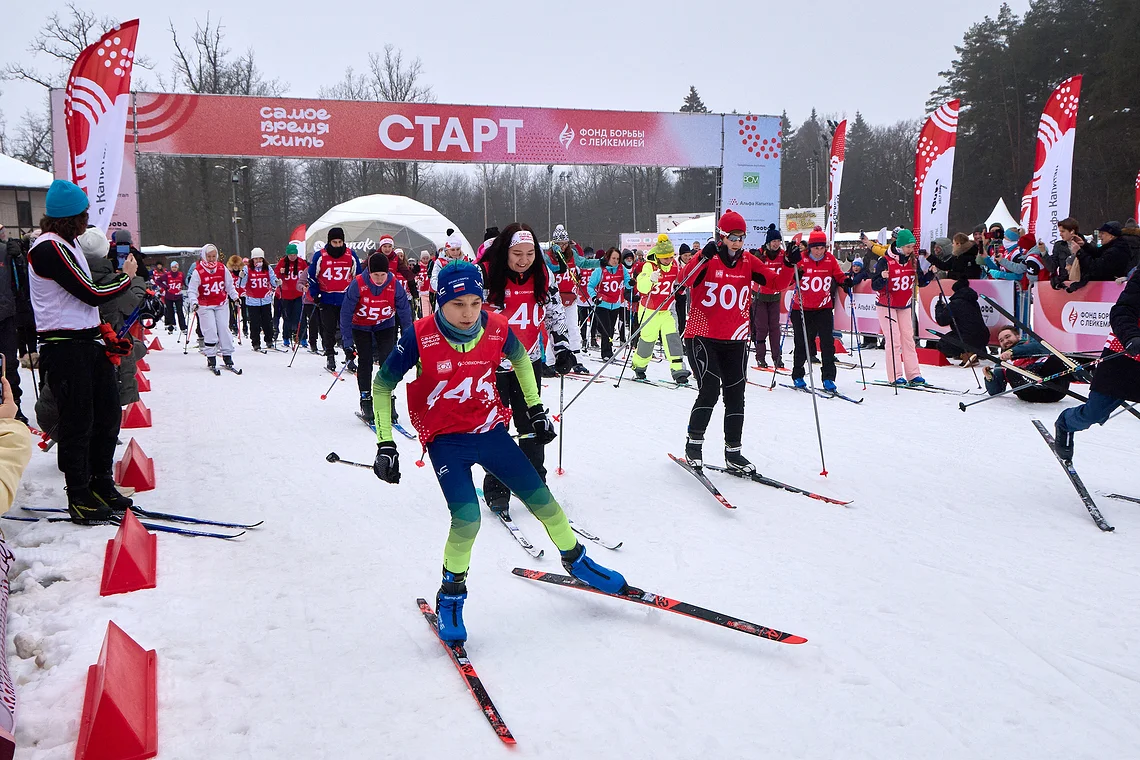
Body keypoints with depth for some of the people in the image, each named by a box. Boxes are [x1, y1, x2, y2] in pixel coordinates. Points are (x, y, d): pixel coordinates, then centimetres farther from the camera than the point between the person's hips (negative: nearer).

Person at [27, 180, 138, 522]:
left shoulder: (67, 243, 17)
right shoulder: (50, 247, -15)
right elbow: (91, 293, -18)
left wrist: (104, 333, 15)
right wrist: (126, 277, -2)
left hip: (87, 343, 10)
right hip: (65, 349, -9)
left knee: (108, 413, 14)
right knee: (78, 422, -2)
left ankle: (101, 484, 28)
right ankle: (79, 498, 10)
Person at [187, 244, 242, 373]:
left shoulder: (223, 269, 1)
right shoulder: (197, 271, -9)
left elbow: (229, 285, 13)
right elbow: (192, 290, -8)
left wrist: (235, 297, 3)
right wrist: (194, 302, -21)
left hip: (221, 304, 3)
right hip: (205, 306, -3)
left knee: (224, 329, -2)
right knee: (210, 331, -9)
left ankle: (227, 356, 5)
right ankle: (211, 357, 0)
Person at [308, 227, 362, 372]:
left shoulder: (351, 256, 0)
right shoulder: (320, 256, -3)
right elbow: (312, 277, 5)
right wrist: (315, 296, -1)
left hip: (346, 299, 0)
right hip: (326, 300, 0)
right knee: (328, 330, 6)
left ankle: (349, 358, 7)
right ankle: (330, 357, 16)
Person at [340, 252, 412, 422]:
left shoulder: (395, 285, -23)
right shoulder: (358, 284, -27)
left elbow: (405, 312, -12)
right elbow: (346, 313, -20)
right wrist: (347, 341, -21)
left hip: (385, 325, 1)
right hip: (361, 327, -1)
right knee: (365, 362, -5)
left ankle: (388, 400, -1)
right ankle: (365, 400, 6)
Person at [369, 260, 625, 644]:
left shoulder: (496, 328, -10)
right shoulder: (420, 337, -19)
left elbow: (520, 359, 13)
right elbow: (382, 385, -6)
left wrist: (535, 408, 15)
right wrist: (385, 444, -9)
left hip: (491, 432, 3)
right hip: (446, 441, -3)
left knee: (541, 499, 6)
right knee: (467, 518, -21)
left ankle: (575, 560, 33)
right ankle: (451, 594, 6)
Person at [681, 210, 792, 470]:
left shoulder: (748, 261, 7)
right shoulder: (707, 258, -6)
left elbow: (777, 281, 2)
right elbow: (686, 278, -24)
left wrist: (788, 265, -16)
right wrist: (703, 258, -39)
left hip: (736, 339, 5)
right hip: (704, 336, -4)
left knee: (735, 396, 6)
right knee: (709, 390, -14)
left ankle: (733, 452, 17)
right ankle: (694, 443, 5)